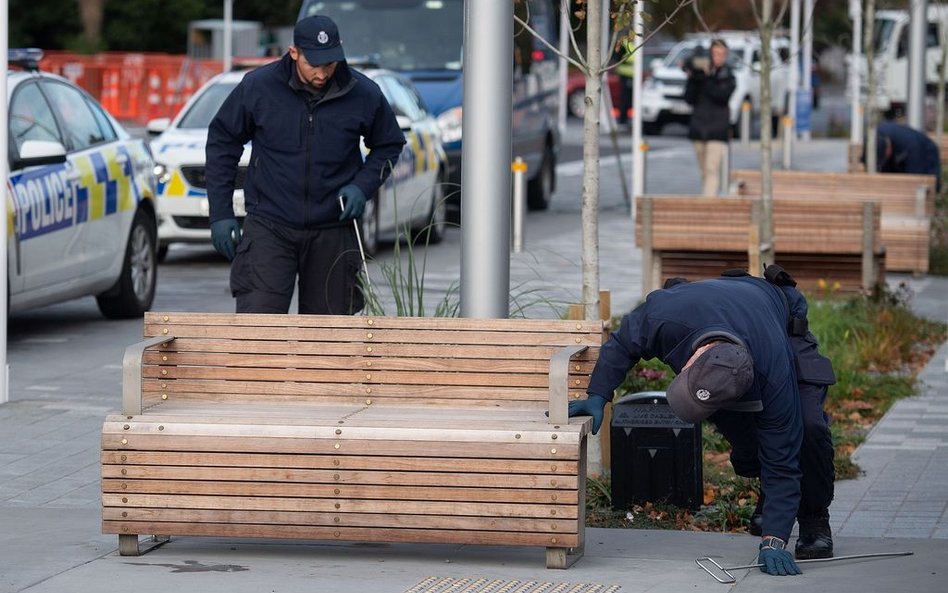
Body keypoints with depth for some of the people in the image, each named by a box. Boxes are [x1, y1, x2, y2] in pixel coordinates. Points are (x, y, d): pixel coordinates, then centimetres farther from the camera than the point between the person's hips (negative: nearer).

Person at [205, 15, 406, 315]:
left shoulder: (364, 95, -3)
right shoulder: (258, 86, -6)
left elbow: (389, 145, 15)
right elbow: (221, 142, 6)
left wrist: (363, 185, -4)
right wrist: (221, 213, 3)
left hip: (332, 232, 2)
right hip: (268, 227, -1)